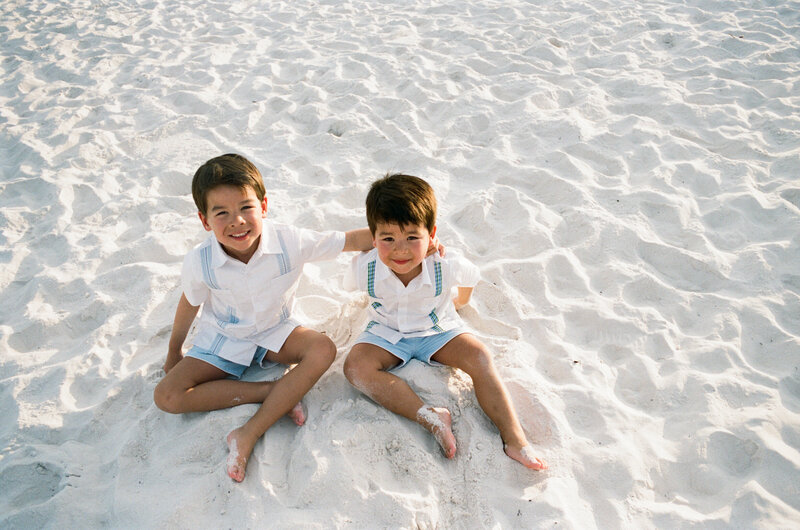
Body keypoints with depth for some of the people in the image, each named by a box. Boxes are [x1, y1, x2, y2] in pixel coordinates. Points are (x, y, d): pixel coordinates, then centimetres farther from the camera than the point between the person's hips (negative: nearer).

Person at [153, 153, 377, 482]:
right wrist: (174, 351, 14)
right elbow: (189, 305, -2)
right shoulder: (199, 262, -23)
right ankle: (275, 391, -18)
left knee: (323, 350, -31)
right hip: (222, 340, 0)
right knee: (166, 397, -20)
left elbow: (352, 240, -18)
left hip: (274, 332, 0)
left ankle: (248, 435, -29)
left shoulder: (290, 242, -26)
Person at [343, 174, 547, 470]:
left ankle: (514, 438, -23)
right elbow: (352, 286, 0)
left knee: (478, 356, -26)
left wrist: (459, 303, 14)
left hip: (437, 331, 0)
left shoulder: (446, 266, -28)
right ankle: (430, 418, -33)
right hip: (387, 334, 1)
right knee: (355, 366, -28)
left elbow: (470, 276, -2)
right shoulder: (365, 268, -27)